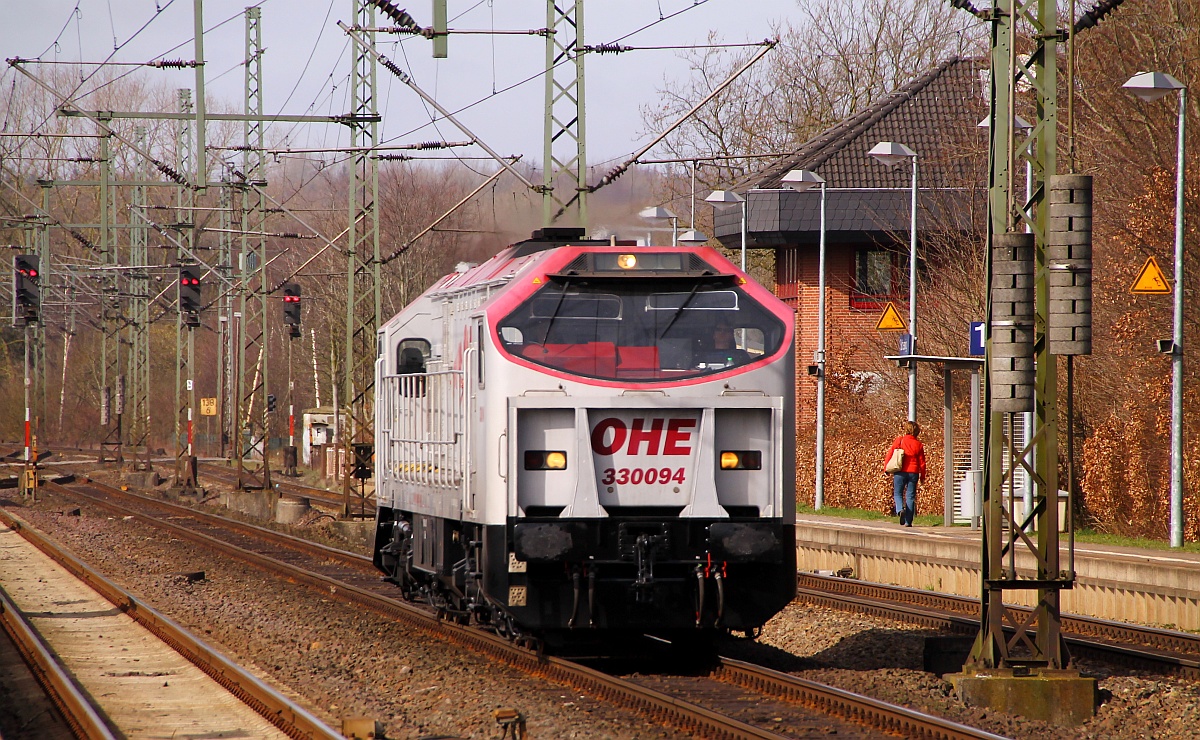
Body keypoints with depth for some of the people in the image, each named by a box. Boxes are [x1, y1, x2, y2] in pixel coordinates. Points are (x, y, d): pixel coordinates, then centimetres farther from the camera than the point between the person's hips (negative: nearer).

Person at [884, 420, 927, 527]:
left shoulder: (899, 440, -2)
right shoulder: (918, 444, 3)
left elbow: (890, 454, -2)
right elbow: (922, 462, 6)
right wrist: (922, 476, 13)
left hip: (900, 471, -2)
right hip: (913, 472, 2)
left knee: (897, 493, 10)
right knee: (910, 497, 6)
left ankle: (900, 509, -21)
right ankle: (908, 521, 3)